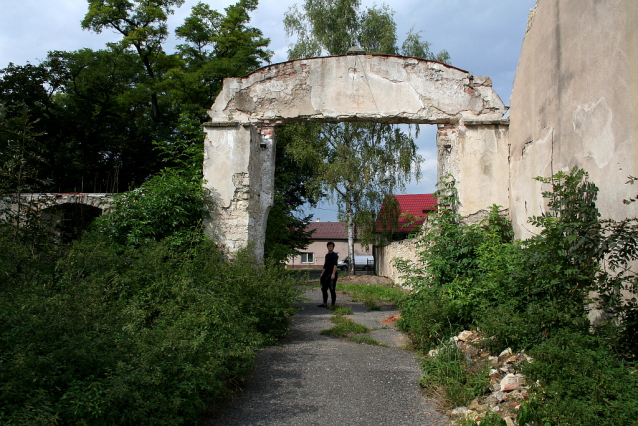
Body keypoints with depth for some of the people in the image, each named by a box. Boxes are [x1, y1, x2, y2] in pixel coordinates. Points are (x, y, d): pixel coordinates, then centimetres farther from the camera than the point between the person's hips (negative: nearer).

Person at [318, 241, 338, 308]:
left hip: (332, 274, -8)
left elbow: (335, 265, -16)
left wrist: (333, 274, -26)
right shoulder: (327, 255, 19)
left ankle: (333, 304, 3)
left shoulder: (335, 255, -6)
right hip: (326, 274, 8)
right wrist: (322, 274, 21)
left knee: (332, 290, -4)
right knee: (324, 289, 9)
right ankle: (325, 303, 17)